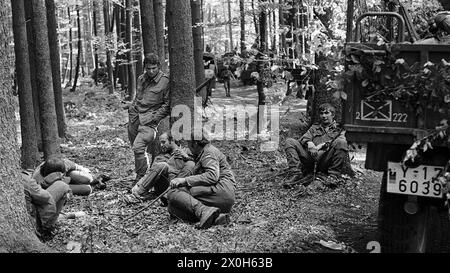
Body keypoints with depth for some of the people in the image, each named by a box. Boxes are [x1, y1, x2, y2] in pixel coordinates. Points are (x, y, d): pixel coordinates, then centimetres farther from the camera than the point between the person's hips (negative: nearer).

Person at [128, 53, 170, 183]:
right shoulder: (141, 79, 12)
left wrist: (154, 117, -10)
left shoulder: (165, 82, -7)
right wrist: (132, 111, 17)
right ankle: (140, 176, 23)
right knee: (137, 149, 9)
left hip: (150, 120, -6)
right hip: (134, 118, 6)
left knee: (138, 147, -20)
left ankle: (141, 179, -9)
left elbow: (167, 104, -4)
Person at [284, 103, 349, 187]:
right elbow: (303, 138, 14)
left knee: (340, 142, -29)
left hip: (325, 160, -3)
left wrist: (322, 145, -15)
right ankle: (298, 173, -25)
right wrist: (309, 143, -11)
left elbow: (342, 142, -3)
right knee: (289, 142, -11)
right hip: (310, 156, 3)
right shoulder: (314, 127, 30)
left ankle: (334, 176, -25)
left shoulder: (338, 130, 19)